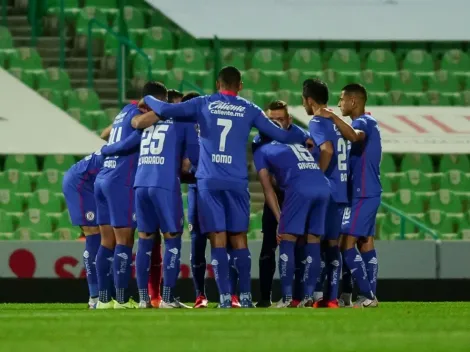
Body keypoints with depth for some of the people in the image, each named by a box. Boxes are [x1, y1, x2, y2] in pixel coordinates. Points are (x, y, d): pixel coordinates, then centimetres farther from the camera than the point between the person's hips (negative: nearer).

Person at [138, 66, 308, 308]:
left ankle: (225, 297, -7)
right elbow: (279, 135, 13)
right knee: (239, 239, 8)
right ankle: (245, 296, 4)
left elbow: (165, 110, -1)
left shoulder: (203, 104, 6)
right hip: (237, 182, 1)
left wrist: (148, 99, 19)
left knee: (218, 239, -1)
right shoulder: (249, 110, 9)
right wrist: (304, 139, 31)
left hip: (209, 181, -1)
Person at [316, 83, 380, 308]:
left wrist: (333, 118, -37)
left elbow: (354, 136, -36)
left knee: (347, 243, -12)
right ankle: (370, 295, 10)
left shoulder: (364, 123, -14)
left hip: (362, 194, -10)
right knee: (365, 243, 10)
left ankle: (367, 295, -15)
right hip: (369, 193, 10)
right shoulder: (367, 123, 18)